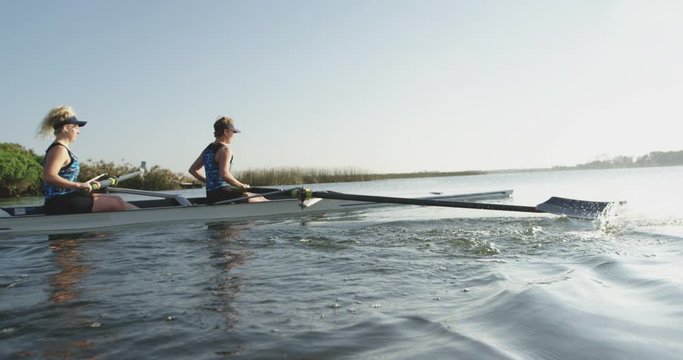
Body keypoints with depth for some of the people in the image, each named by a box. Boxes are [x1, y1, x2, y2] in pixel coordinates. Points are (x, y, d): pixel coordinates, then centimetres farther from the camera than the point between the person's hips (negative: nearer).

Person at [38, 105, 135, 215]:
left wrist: (85, 184, 14)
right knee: (116, 204, -12)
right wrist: (79, 185, -25)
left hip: (66, 199, 10)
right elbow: (48, 177, -28)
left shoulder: (63, 148, 17)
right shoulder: (59, 149, -13)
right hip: (60, 203, -10)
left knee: (116, 200, 7)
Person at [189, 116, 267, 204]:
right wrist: (242, 186, -13)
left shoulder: (207, 150, 15)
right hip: (222, 195, -9)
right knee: (262, 200, -7)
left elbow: (192, 170, 21)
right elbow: (224, 175, -25)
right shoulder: (225, 149, -11)